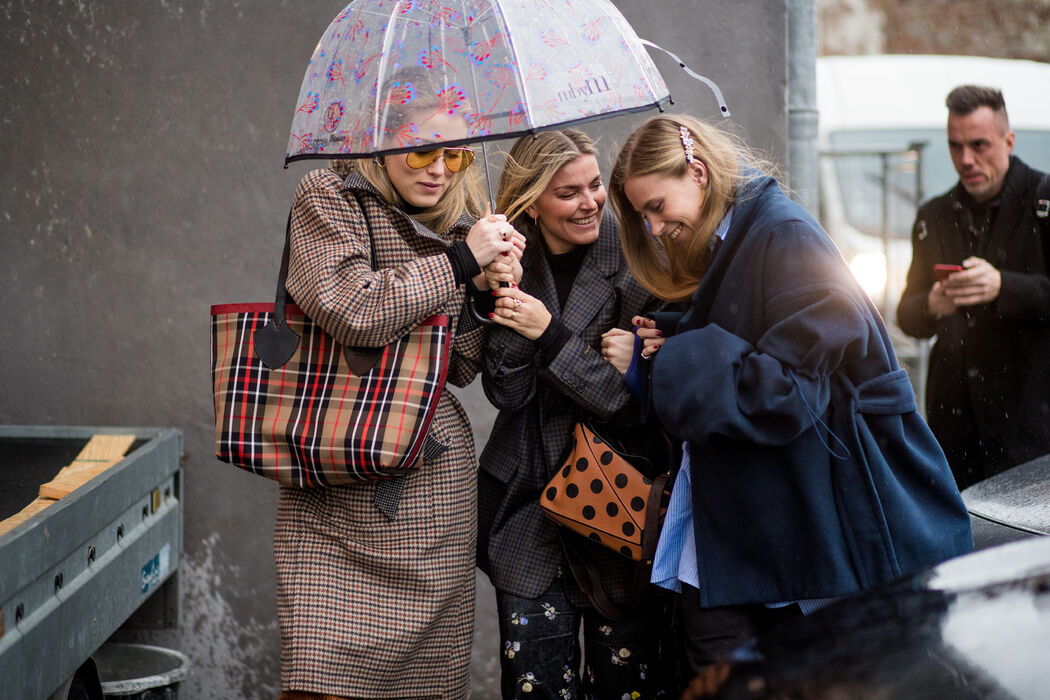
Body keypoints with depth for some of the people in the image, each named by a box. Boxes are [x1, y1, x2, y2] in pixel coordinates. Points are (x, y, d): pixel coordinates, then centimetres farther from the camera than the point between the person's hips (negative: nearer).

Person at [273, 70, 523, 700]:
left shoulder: (457, 227, 13)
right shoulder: (328, 197, 0)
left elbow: (459, 368, 13)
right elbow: (352, 309, -18)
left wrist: (491, 289, -2)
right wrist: (460, 261, -12)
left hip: (434, 485, 4)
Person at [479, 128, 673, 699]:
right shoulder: (511, 264, 3)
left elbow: (649, 404, -12)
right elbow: (507, 393, -4)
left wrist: (551, 334, -19)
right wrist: (503, 298, -18)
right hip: (529, 512, 2)